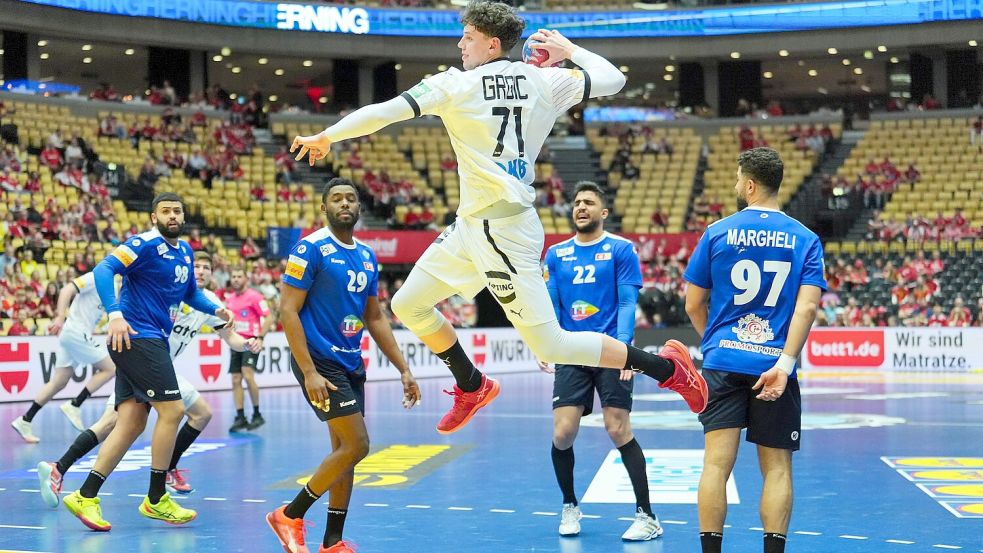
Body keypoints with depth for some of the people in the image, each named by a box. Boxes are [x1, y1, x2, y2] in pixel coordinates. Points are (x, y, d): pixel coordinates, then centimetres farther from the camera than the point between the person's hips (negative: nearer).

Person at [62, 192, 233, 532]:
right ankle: (156, 500, 0)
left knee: (132, 423, 4)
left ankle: (85, 497, 3)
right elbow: (103, 270, -22)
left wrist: (215, 309, 11)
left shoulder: (185, 252, 15)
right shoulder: (145, 245, -11)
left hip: (152, 342, 9)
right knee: (172, 410, -10)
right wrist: (115, 313, -34)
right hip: (135, 336, -9)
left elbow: (190, 293, 29)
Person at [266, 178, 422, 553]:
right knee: (357, 445, -13)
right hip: (320, 363, -8)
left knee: (344, 450, 9)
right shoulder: (311, 249, -11)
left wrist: (403, 369, 12)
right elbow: (288, 311, -15)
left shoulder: (367, 256, 11)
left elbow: (375, 318, 18)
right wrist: (309, 373, -21)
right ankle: (290, 516, 0)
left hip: (351, 364, 8)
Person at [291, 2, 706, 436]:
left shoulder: (456, 84, -11)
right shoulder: (543, 81, 5)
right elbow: (612, 79, 12)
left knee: (549, 345, -5)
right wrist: (568, 50, 28)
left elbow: (382, 113, -13)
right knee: (408, 305, 17)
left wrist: (324, 137, 1)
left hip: (501, 230, -9)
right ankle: (472, 388, 33)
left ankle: (667, 367, 0)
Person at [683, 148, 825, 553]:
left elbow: (693, 305, 7)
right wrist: (784, 363, -14)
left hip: (723, 363, 0)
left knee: (717, 462, -4)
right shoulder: (805, 239, 3)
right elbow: (807, 307, -10)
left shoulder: (718, 232, 2)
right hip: (775, 363, 1)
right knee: (776, 467, 6)